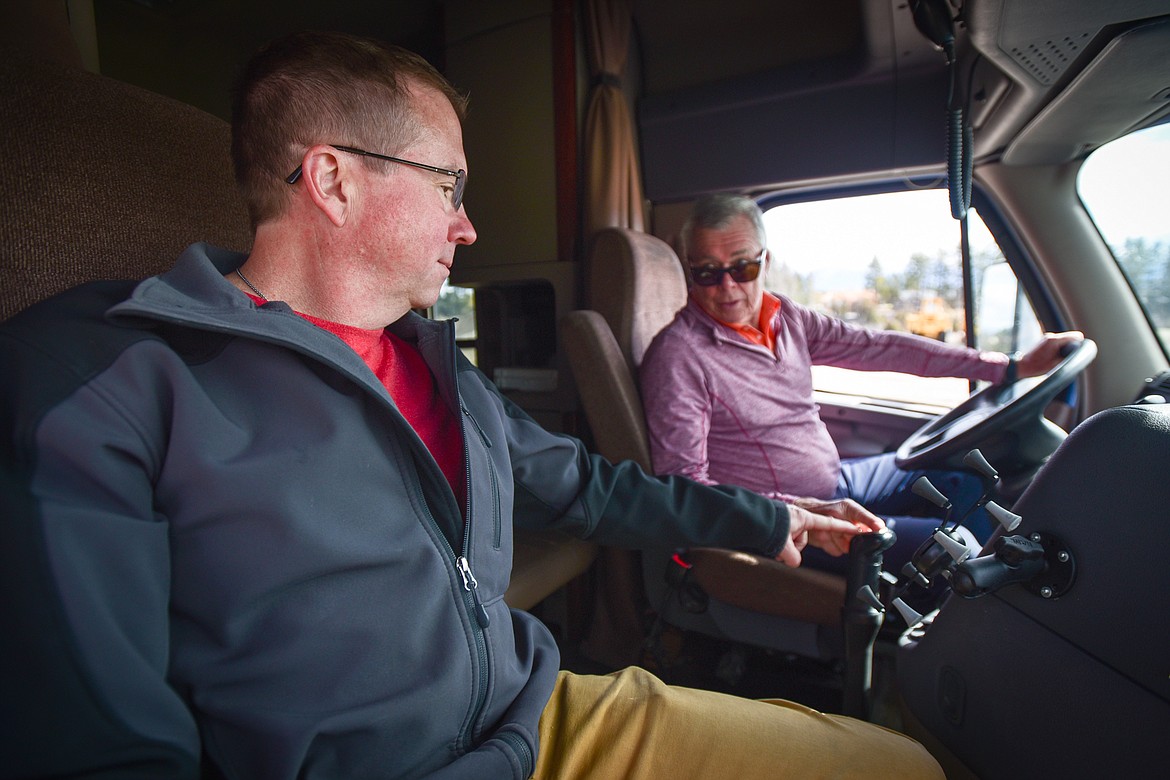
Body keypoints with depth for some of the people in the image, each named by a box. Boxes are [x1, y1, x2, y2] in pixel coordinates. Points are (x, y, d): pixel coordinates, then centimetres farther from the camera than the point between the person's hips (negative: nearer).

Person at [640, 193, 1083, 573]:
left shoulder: (786, 318, 1)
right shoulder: (678, 356, -22)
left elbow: (881, 348, 5)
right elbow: (684, 485, -25)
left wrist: (1009, 366, 5)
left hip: (834, 478, 8)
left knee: (962, 480, 16)